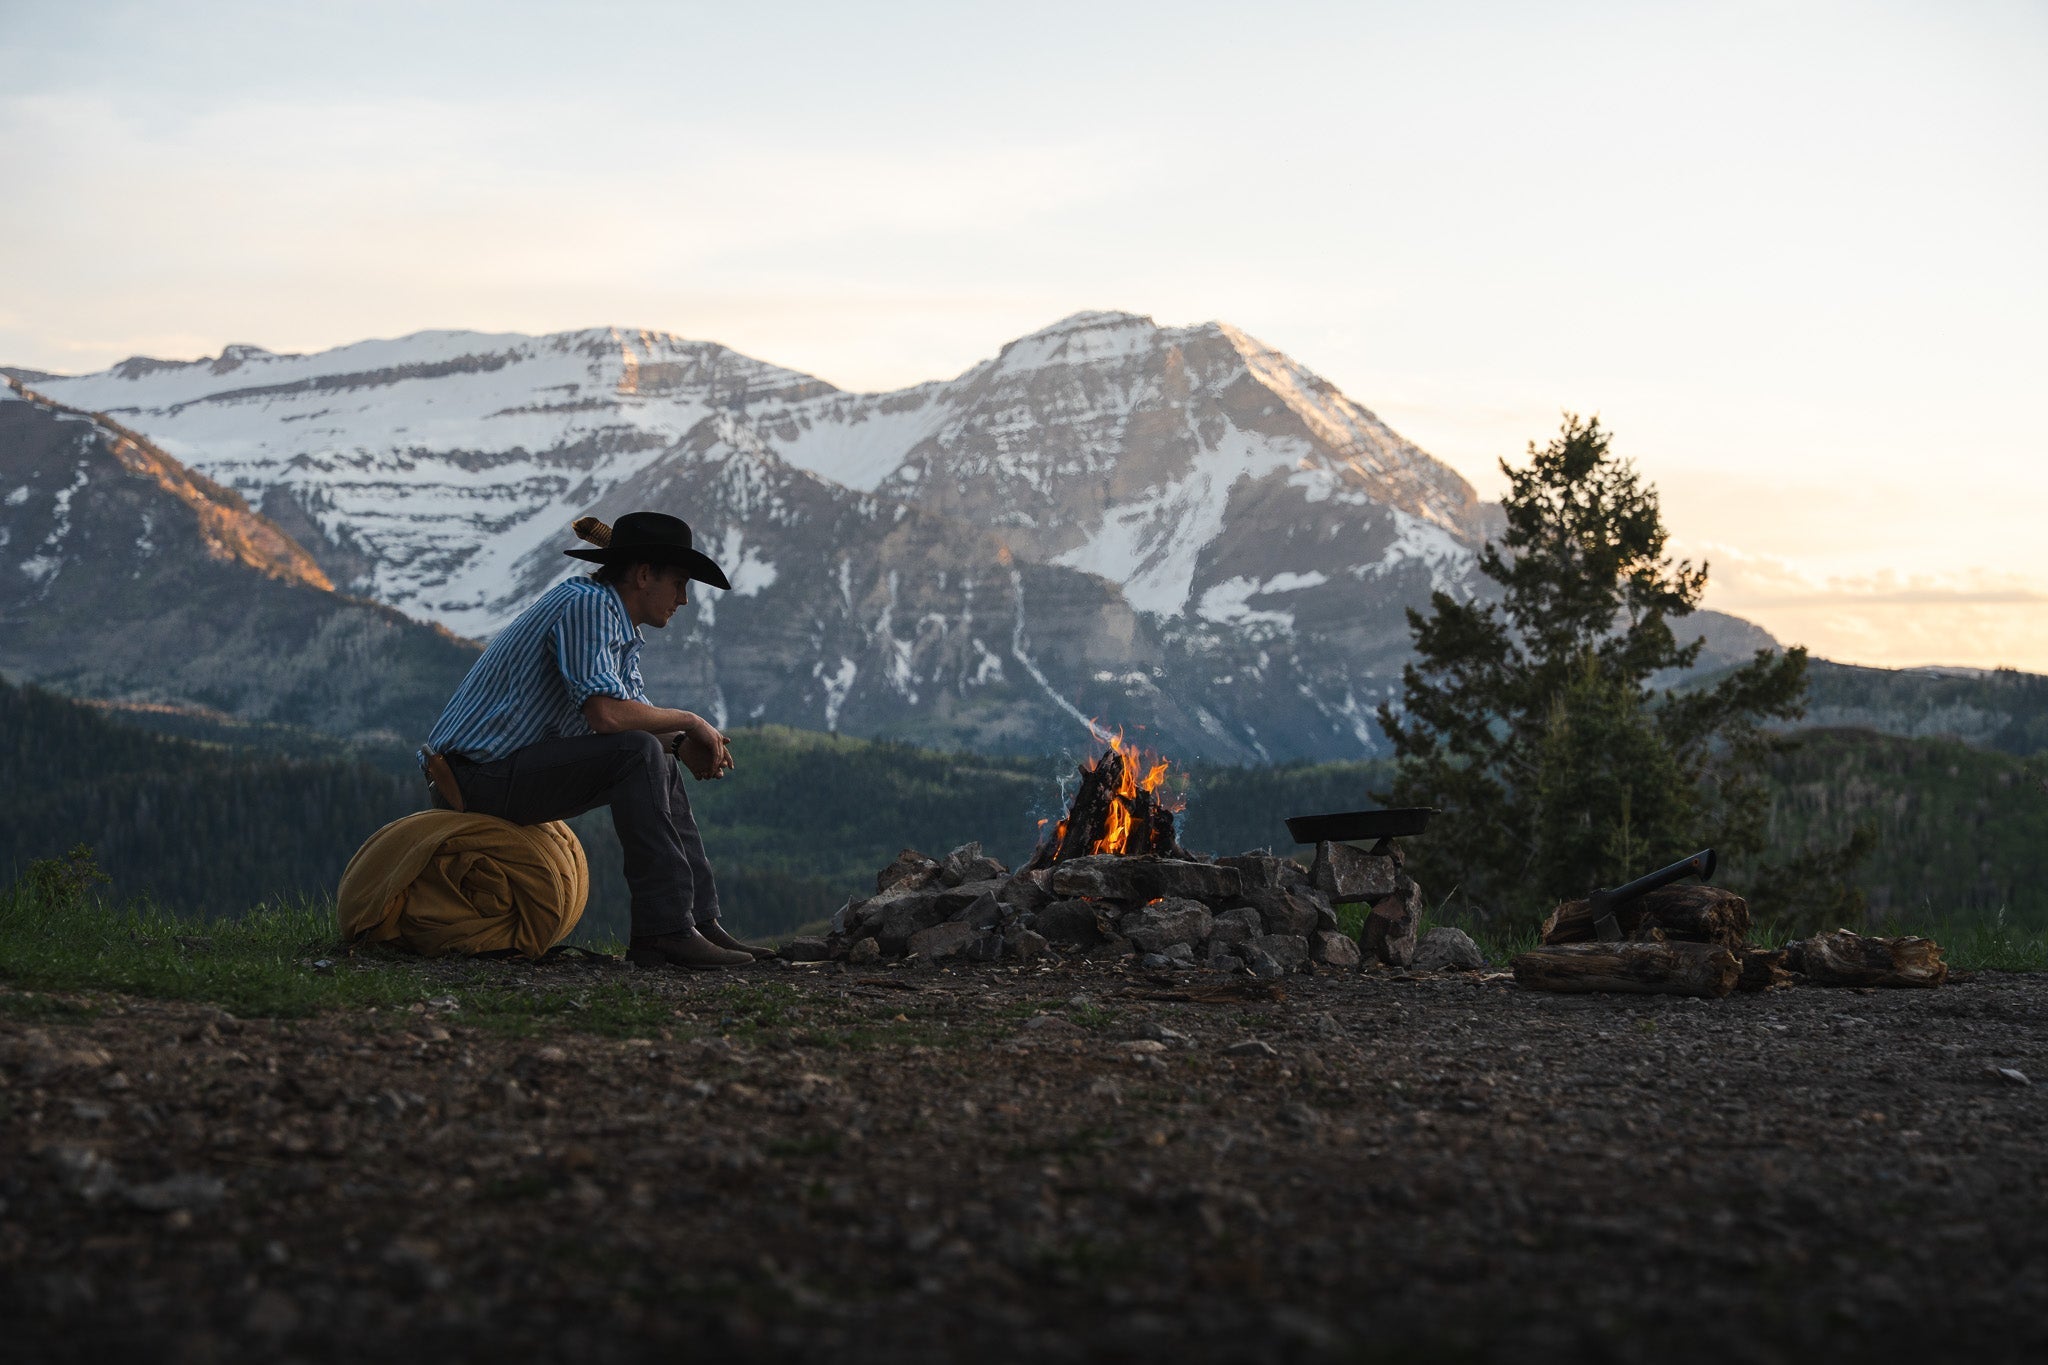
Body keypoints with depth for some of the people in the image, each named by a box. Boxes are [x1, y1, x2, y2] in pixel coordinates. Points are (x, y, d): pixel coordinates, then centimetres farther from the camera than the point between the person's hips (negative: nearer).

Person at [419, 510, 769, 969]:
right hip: (477, 773, -11)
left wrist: (682, 743, -4)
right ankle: (665, 930, -24)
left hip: (510, 767, 11)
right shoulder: (587, 604, -17)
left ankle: (698, 920, 7)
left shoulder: (617, 621, 15)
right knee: (637, 754, -24)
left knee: (661, 763, 14)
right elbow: (605, 713, -29)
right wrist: (689, 721, -14)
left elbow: (639, 713, 17)